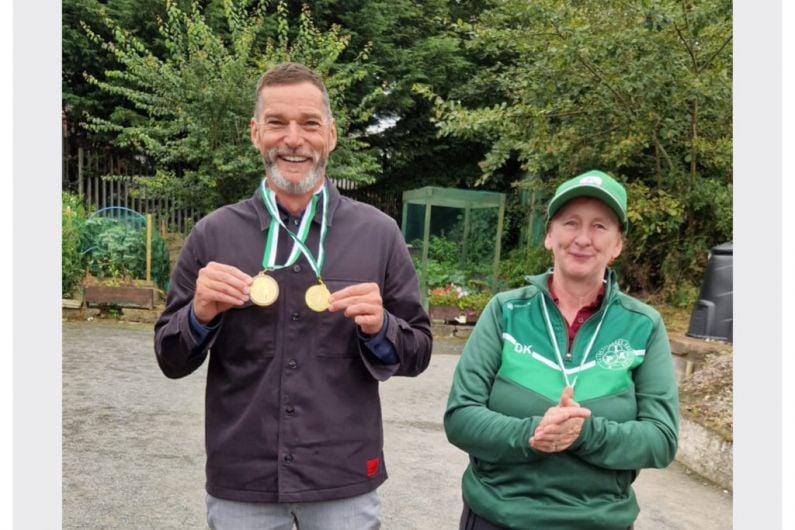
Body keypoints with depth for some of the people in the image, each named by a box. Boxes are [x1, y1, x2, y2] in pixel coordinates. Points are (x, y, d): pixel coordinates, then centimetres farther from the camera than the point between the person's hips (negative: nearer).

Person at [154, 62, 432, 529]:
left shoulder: (379, 233, -4)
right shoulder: (213, 234, -3)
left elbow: (418, 354, 1)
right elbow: (171, 360, 3)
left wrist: (380, 329, -19)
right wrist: (200, 315, -16)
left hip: (345, 481, 0)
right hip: (239, 483, 1)